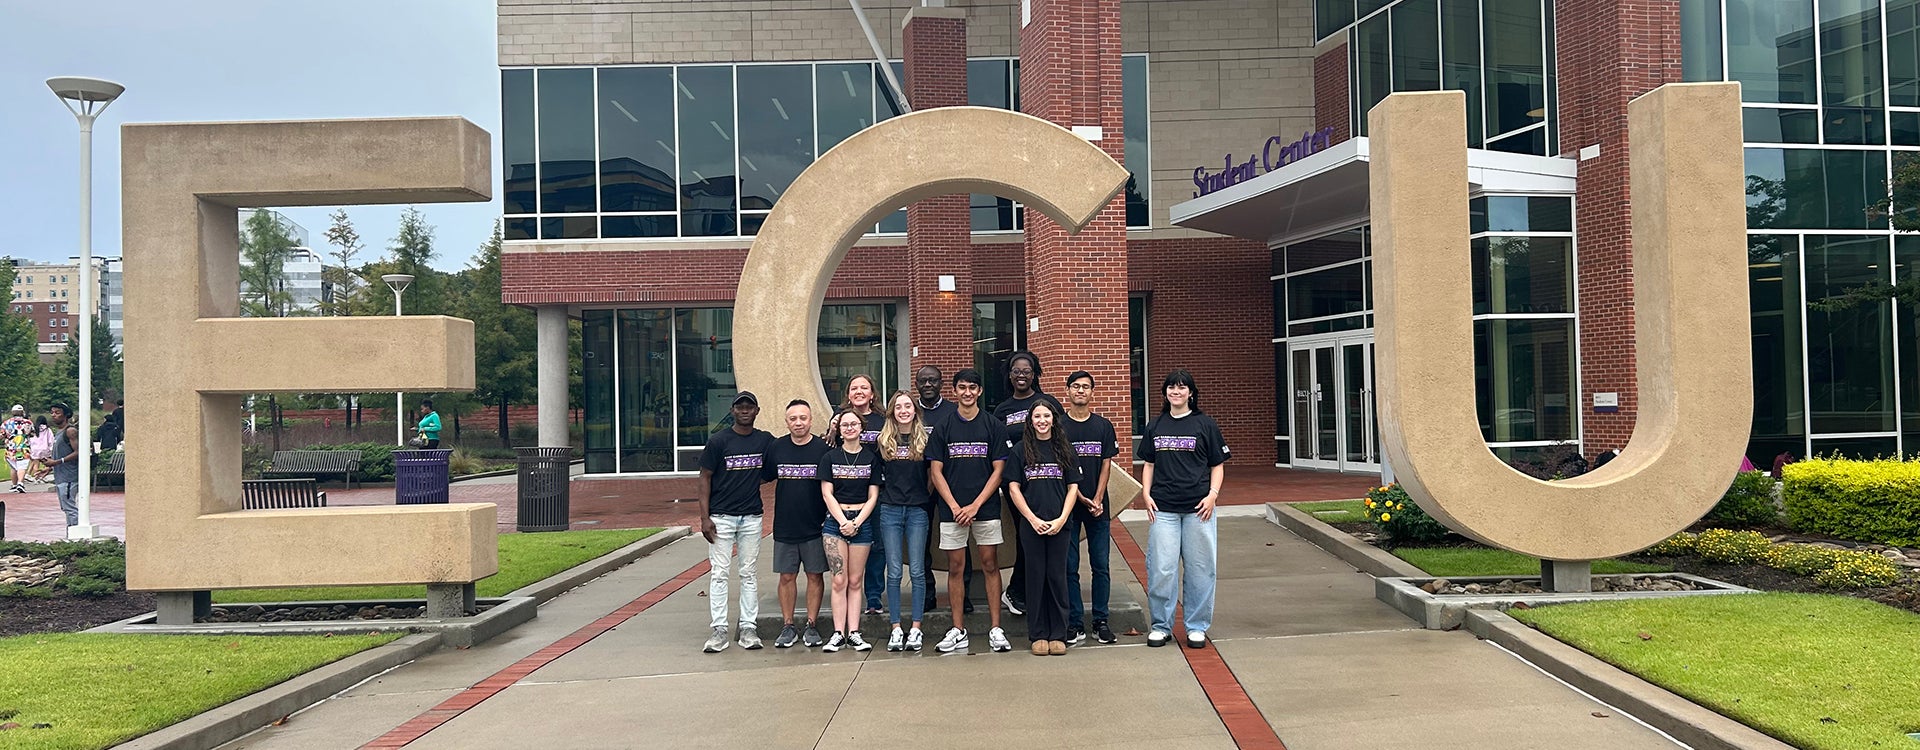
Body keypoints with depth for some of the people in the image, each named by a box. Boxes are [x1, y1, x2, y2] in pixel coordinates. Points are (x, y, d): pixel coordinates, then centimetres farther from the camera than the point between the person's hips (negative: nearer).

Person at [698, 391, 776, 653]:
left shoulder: (766, 440, 5)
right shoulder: (719, 441, -3)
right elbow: (705, 478, -2)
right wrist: (704, 517, -9)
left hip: (752, 516, 3)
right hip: (721, 517, -3)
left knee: (748, 574, 7)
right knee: (719, 574, -1)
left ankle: (748, 628, 12)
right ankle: (719, 630, 2)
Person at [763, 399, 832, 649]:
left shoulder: (823, 449, -4)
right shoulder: (776, 448, 2)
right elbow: (762, 478, 12)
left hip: (815, 526, -2)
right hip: (784, 526, 2)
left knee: (815, 575, 5)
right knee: (787, 576, 6)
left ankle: (812, 626, 14)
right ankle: (788, 627, 16)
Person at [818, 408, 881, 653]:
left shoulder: (871, 457, 7)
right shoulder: (830, 457, 6)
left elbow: (873, 496, 5)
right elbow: (827, 494, 1)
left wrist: (856, 522, -7)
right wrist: (843, 522, -9)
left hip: (862, 521, 1)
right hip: (835, 520, 0)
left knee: (855, 581, 2)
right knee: (839, 580, -4)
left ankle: (853, 633, 5)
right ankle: (838, 633, 0)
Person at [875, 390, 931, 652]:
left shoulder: (924, 440, 3)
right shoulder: (884, 441, 6)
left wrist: (929, 500, 0)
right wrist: (886, 491, 4)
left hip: (917, 510, -1)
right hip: (890, 510, 1)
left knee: (917, 571, 0)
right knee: (894, 572, 1)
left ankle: (915, 629, 6)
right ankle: (896, 629, 7)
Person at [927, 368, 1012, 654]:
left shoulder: (993, 426, 3)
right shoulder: (943, 427, 5)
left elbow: (998, 470, 0)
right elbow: (936, 471, 3)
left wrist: (975, 506, -9)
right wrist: (955, 507, -8)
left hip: (985, 507, -1)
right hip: (952, 509, 1)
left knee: (990, 565, 2)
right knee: (955, 568, 4)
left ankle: (995, 629, 7)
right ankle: (958, 631, 10)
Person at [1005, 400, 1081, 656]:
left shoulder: (1064, 450, 8)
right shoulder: (1020, 451, 5)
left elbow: (1073, 487, 6)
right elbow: (1013, 488, 2)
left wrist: (1061, 519, -7)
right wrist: (1033, 519, -7)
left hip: (1059, 525, 1)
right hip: (1031, 524, 0)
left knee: (1057, 577, 3)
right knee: (1035, 577, 3)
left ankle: (1058, 635, 10)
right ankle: (1038, 635, 10)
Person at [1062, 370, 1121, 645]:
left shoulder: (1103, 426, 8)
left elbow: (1106, 466, 5)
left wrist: (1097, 500, -7)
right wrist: (1082, 499, -11)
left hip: (1098, 506, 2)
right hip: (1067, 505, -1)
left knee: (1101, 566, 3)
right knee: (1069, 567, 0)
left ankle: (1101, 622, 11)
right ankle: (1075, 624, 7)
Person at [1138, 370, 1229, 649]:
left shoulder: (1204, 424, 4)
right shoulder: (1155, 426, 11)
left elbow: (1217, 465, 6)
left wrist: (1213, 494, -7)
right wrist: (1146, 494, 3)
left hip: (1197, 508, -1)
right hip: (1162, 508, 2)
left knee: (1199, 568, 2)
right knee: (1161, 569, -1)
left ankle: (1197, 627, 14)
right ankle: (1161, 626, 12)